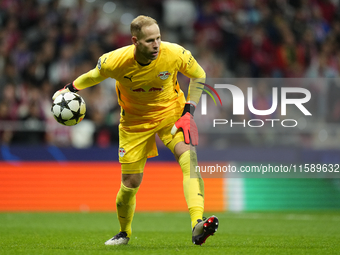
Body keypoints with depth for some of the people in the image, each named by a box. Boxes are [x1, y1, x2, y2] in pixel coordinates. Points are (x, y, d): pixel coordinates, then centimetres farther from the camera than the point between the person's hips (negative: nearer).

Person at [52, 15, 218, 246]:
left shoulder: (176, 54, -24)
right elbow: (94, 76, 1)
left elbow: (198, 75, -3)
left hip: (171, 113, 0)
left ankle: (197, 226, -40)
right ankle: (124, 233, 33)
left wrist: (189, 111, -10)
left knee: (189, 159, -27)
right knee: (130, 183, 2)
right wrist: (69, 89, 9)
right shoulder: (115, 61, -25)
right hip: (135, 121, 0)